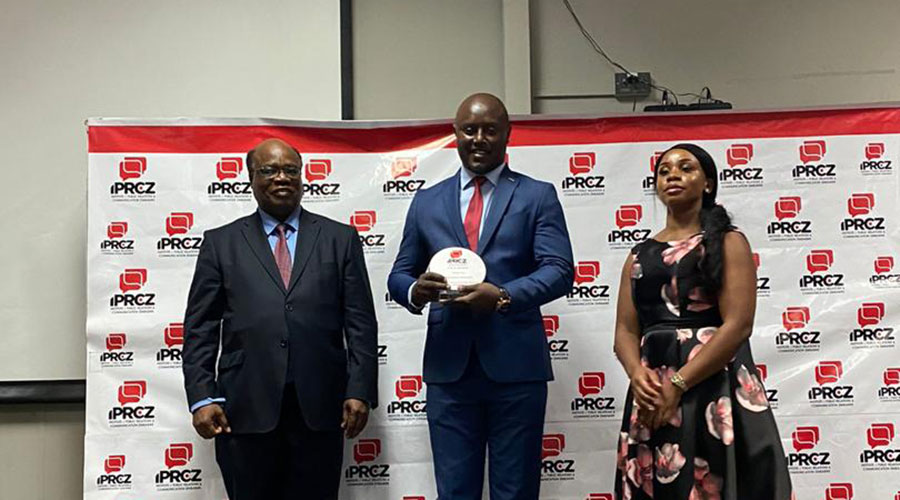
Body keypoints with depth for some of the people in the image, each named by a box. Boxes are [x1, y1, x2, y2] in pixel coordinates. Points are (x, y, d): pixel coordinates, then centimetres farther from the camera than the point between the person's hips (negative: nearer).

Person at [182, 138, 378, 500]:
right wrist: (201, 398, -3)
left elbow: (361, 323, 6)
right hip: (246, 408, 0)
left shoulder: (340, 239, 11)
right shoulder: (221, 242, 11)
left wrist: (360, 392, -3)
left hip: (319, 407, 0)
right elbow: (200, 328, 7)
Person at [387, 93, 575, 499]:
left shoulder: (538, 196, 6)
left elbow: (559, 270, -4)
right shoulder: (427, 201, 14)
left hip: (515, 364, -2)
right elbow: (399, 275, 14)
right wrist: (416, 291, -11)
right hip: (448, 367, 2)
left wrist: (503, 296, -21)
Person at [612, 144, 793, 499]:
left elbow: (738, 324, -10)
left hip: (714, 389, -4)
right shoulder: (640, 255, 16)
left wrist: (677, 384, -16)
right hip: (651, 395, 4)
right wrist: (637, 373, -13)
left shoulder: (728, 242, 2)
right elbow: (625, 330, 9)